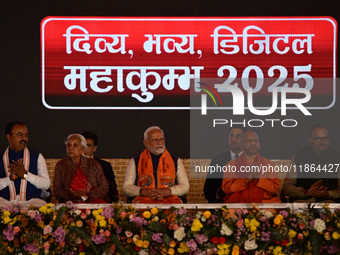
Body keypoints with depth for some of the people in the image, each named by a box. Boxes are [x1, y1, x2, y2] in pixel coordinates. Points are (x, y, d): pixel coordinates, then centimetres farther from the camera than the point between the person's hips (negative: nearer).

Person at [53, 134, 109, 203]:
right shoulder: (60, 165, 13)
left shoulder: (93, 163, 14)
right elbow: (57, 191, 6)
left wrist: (87, 195, -11)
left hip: (93, 201, 1)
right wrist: (73, 194, -15)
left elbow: (104, 187, 8)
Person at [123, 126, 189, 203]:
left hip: (170, 201, 2)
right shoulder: (135, 162, 17)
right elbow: (126, 187, 10)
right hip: (144, 201, -2)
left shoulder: (176, 161, 19)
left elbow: (185, 186, 12)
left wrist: (166, 192, -9)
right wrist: (144, 192, -11)